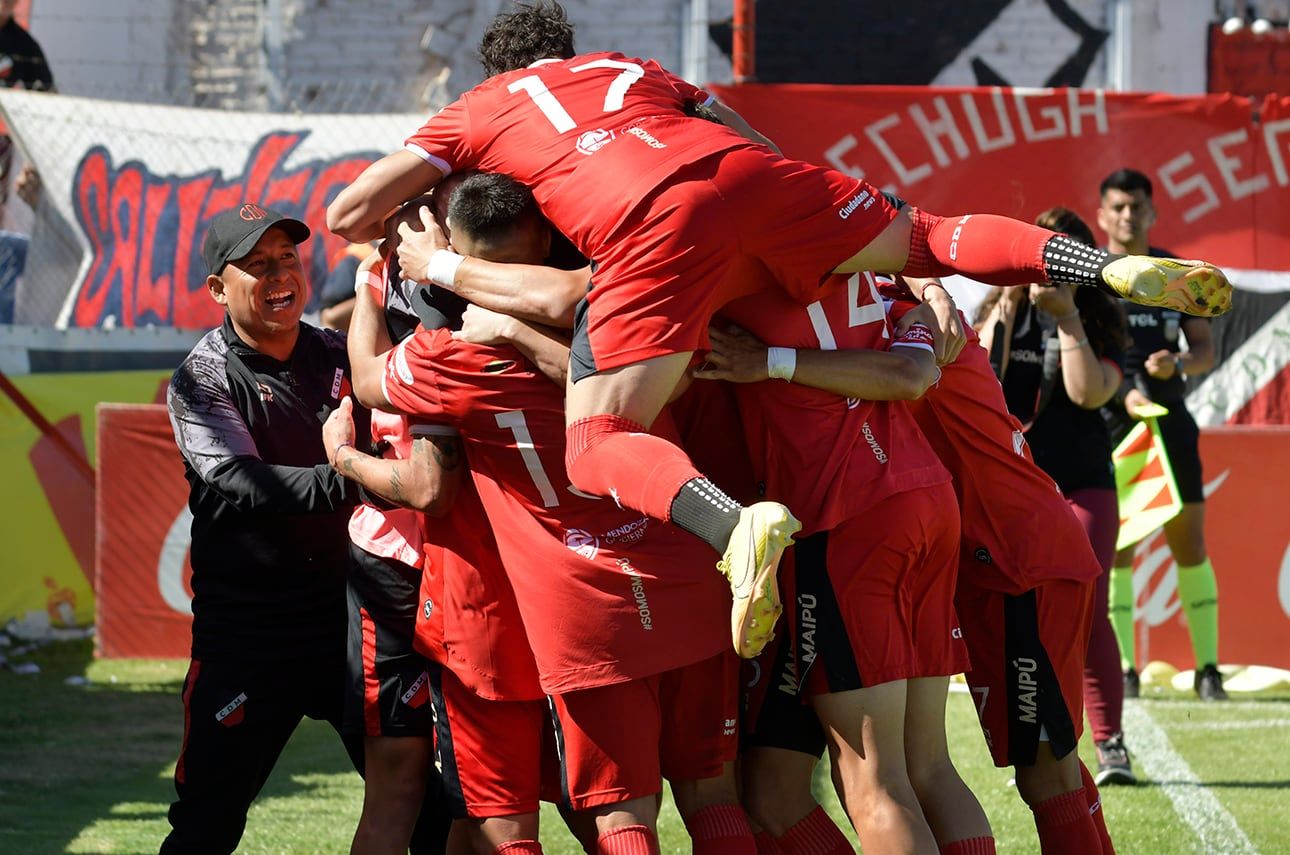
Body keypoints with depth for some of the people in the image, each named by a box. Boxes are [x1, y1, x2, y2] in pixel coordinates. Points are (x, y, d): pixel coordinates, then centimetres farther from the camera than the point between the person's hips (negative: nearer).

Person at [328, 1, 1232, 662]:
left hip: (648, 223, -4)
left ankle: (735, 524, -36)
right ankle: (1114, 266, 2)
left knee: (597, 445, -6)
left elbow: (349, 213, 23)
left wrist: (429, 260, 42)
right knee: (920, 236, 21)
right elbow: (754, 143, 32)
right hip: (741, 170, 4)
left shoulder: (477, 110, 30)